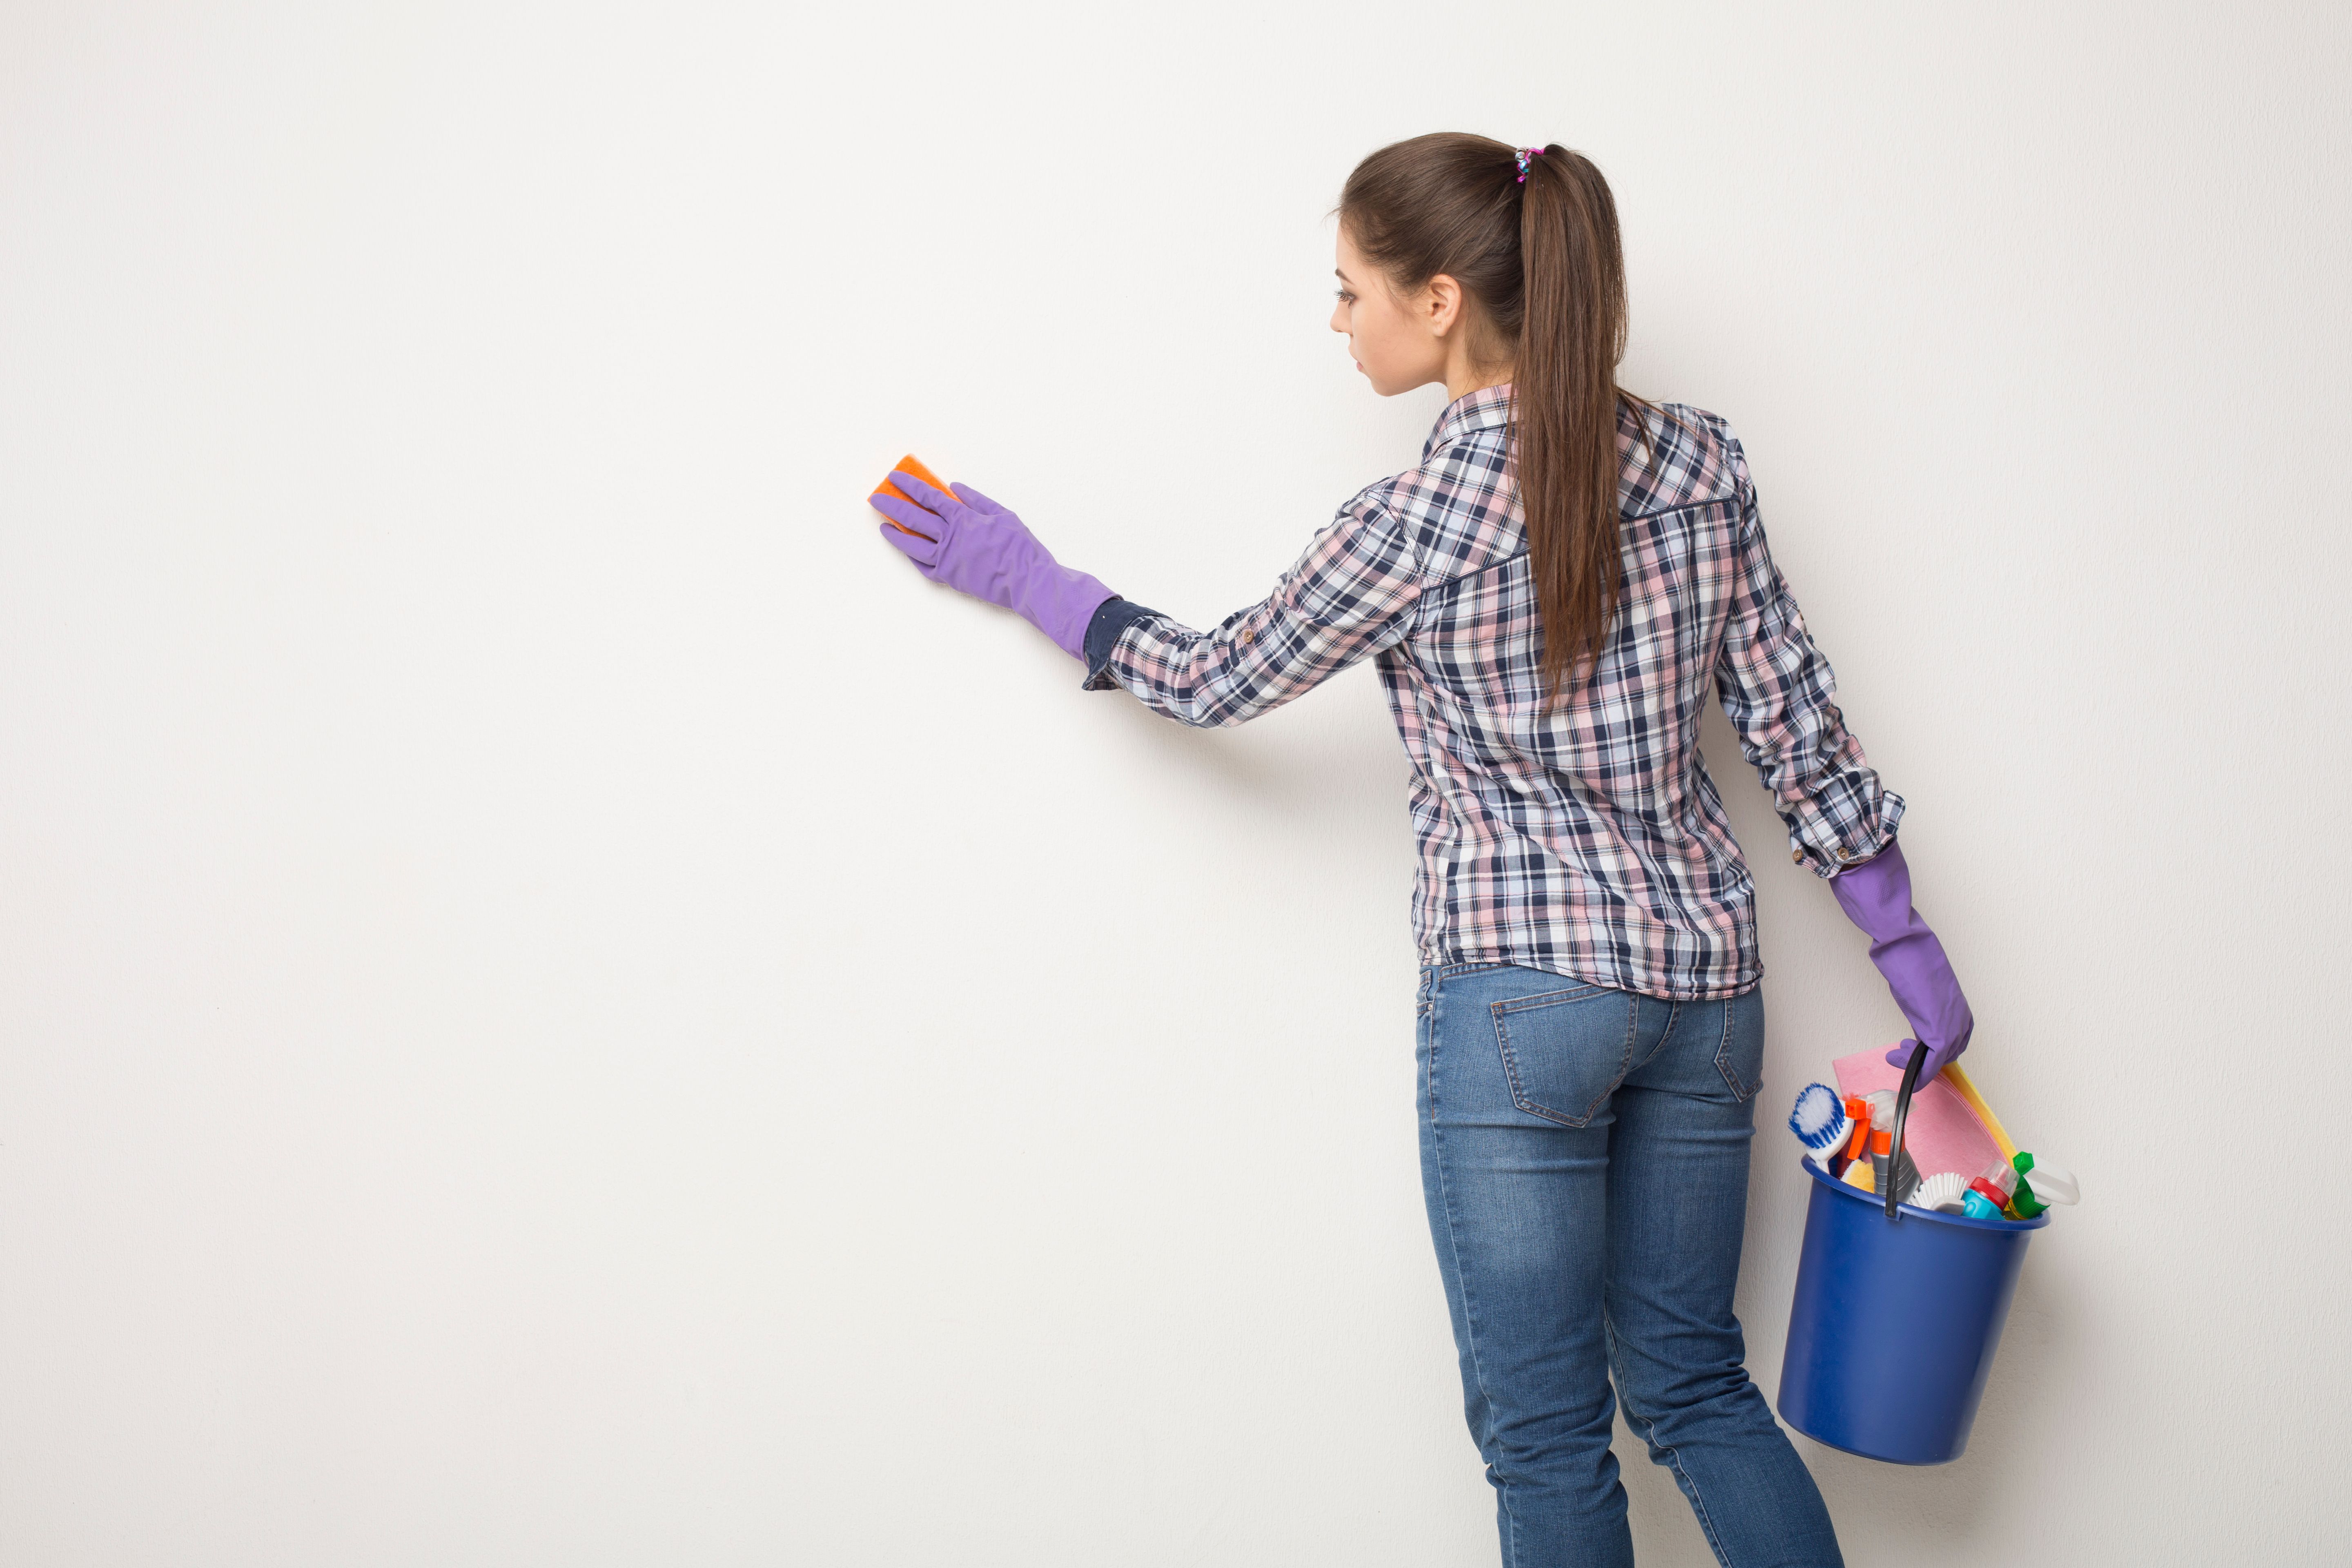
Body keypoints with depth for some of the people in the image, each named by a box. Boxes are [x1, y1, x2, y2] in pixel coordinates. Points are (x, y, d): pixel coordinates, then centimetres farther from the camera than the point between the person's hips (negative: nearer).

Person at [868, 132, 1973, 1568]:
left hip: (1520, 982, -6)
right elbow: (1794, 718, 4)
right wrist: (1907, 942, 12)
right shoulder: (1700, 462, 2)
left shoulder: (1427, 517, -13)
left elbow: (1218, 678, -1)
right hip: (1705, 978, 6)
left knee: (1546, 1430, 7)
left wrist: (1022, 576, 11)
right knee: (1693, 1380, 20)